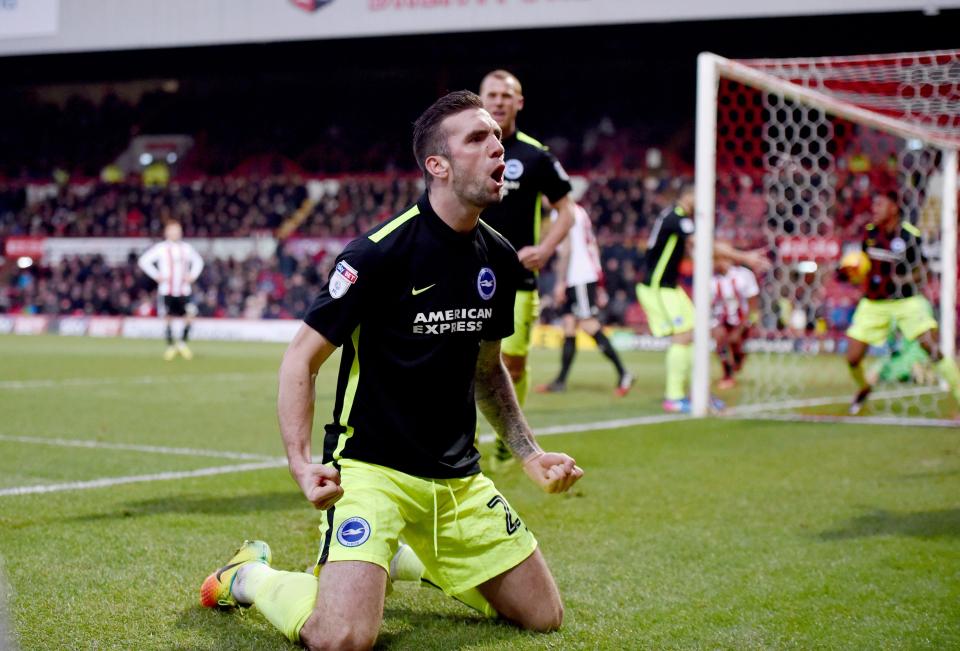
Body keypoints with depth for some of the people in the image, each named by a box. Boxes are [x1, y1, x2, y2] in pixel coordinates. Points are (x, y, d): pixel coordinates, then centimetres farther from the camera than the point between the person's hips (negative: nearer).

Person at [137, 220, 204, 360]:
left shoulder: (186, 248, 10)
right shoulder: (160, 248, -2)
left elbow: (198, 261, 25)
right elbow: (143, 261, -4)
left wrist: (193, 275, 9)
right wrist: (156, 276, -9)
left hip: (184, 290, 3)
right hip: (166, 290, -3)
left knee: (190, 316, -10)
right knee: (168, 318, -3)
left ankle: (183, 343, 8)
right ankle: (170, 346, 12)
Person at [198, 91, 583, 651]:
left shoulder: (499, 258, 4)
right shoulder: (380, 252, -17)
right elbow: (301, 359, -12)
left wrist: (530, 453, 10)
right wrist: (301, 462, -23)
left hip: (459, 478, 7)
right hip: (372, 470, -7)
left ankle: (406, 560, 29)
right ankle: (251, 577, 8)